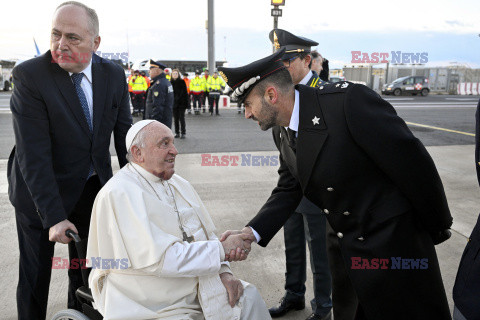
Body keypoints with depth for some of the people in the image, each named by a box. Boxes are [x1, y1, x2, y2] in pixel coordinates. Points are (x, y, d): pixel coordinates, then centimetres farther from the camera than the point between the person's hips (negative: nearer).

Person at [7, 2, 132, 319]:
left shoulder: (114, 75, -8)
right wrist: (54, 217, -27)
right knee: (35, 276, 11)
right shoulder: (29, 75, -21)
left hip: (93, 187, 4)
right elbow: (34, 155, -24)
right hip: (40, 189, -3)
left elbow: (125, 137, -2)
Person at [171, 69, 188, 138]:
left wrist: (186, 102, -8)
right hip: (174, 103, 3)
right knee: (176, 118, 7)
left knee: (181, 118, -3)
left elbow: (185, 93, -3)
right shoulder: (170, 82, 7)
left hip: (181, 103, -3)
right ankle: (177, 132, 15)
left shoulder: (182, 82, -1)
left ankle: (183, 133, 1)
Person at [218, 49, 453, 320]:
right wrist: (252, 232, -11)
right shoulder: (282, 132, -1)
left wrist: (437, 228, -11)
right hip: (344, 248, 7)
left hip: (393, 239, -7)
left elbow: (413, 162, -21)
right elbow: (288, 190, 5)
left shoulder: (349, 100, -26)